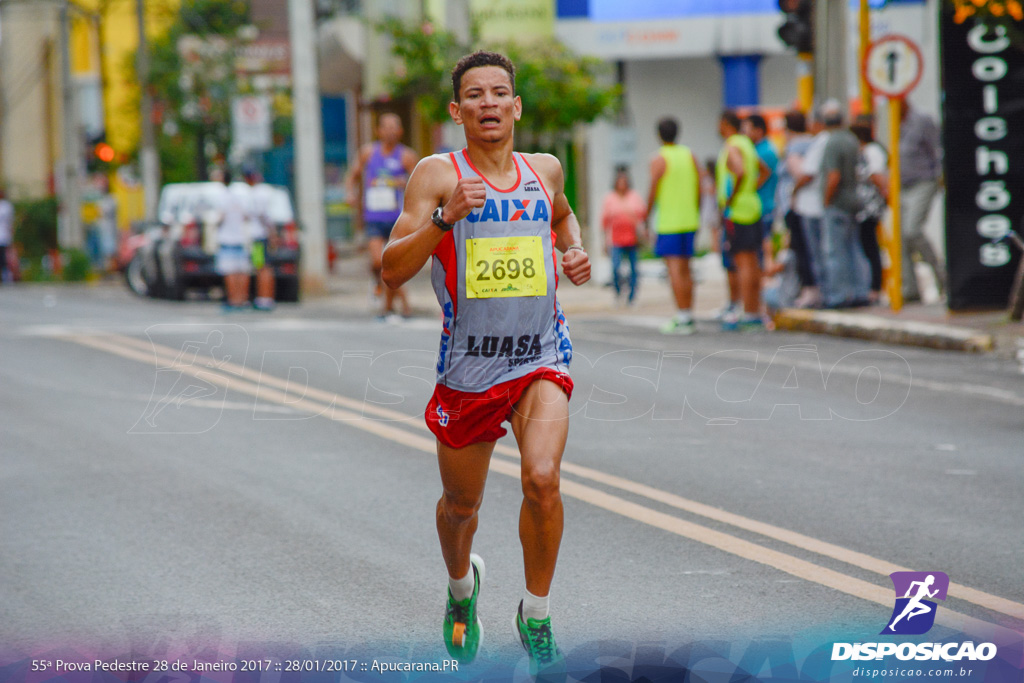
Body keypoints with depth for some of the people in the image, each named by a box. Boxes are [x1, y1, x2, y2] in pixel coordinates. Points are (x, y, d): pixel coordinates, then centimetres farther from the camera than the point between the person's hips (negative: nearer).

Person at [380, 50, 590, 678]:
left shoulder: (545, 171, 6)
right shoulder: (437, 175, -7)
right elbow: (393, 270, -15)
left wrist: (574, 251, 11)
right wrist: (444, 218, -29)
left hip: (541, 359, 1)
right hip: (469, 364, -1)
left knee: (542, 479, -22)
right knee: (460, 503, 15)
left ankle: (536, 617, -3)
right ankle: (462, 586, 49)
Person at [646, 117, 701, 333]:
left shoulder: (659, 160, -9)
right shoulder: (689, 156, 8)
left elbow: (653, 193, -12)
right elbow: (699, 188, 10)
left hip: (668, 223, -6)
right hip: (689, 220, 6)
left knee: (675, 269, -6)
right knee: (685, 269, 14)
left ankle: (682, 318, -10)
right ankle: (689, 317, 16)